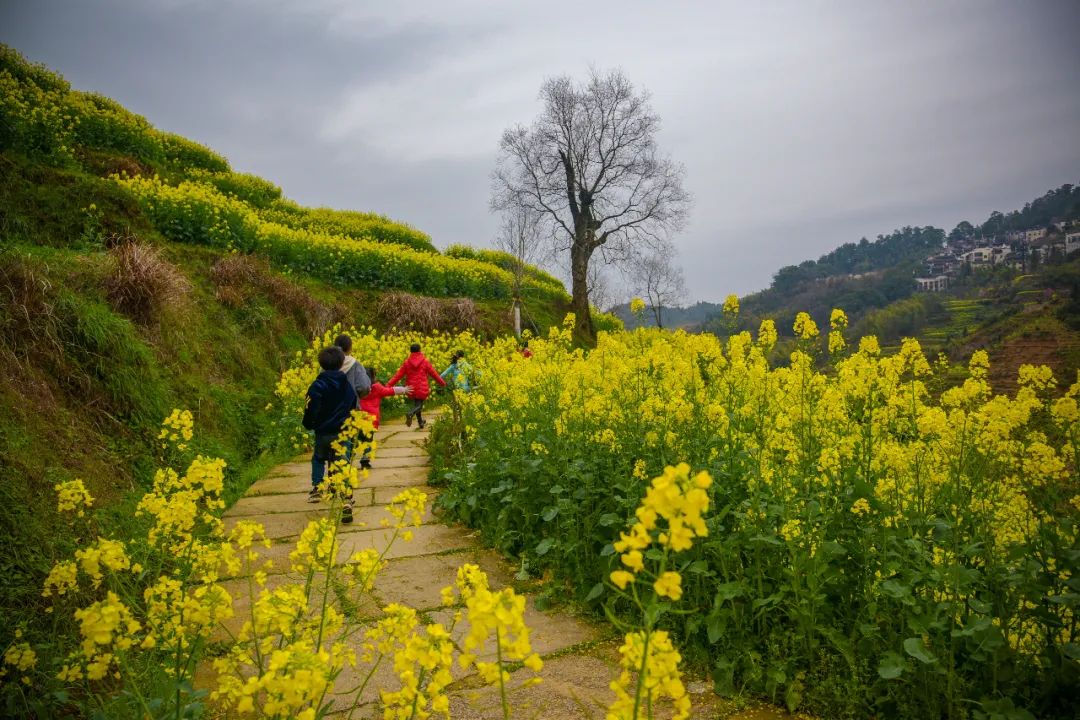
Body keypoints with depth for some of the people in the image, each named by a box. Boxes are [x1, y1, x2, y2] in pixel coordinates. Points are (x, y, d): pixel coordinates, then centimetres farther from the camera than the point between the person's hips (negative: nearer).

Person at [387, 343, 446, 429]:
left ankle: (420, 422, 27)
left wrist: (388, 385, -1)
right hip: (422, 389, -3)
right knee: (418, 405, 0)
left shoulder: (406, 362, 1)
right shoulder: (425, 362, -3)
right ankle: (410, 414, -32)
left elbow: (398, 375, -3)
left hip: (411, 389, 3)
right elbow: (434, 374, 3)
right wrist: (443, 383, 16)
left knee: (416, 404, 21)